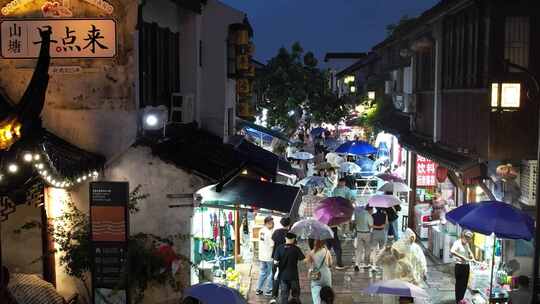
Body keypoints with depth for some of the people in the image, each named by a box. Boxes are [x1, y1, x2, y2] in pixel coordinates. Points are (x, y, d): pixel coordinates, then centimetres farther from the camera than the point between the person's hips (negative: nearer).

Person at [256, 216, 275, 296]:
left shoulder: (261, 231, 4)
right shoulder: (270, 233, -21)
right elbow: (272, 245, -21)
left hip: (262, 256, 8)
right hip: (269, 256, -8)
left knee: (262, 272, 18)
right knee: (271, 273, 6)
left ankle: (258, 290, 23)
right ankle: (268, 291, 12)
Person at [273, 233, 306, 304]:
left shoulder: (280, 248, -7)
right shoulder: (296, 249, -12)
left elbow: (275, 262, -8)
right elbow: (303, 259, -12)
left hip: (282, 275, 2)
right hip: (293, 275, -2)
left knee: (283, 295, 9)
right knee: (295, 294, 15)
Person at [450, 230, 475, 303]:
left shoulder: (466, 244, 9)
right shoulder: (457, 243, -15)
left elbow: (470, 252, 27)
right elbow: (452, 251, -34)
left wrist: (472, 258, 7)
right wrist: (462, 257, -37)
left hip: (466, 266, 8)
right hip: (459, 266, -8)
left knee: (465, 284, 14)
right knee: (459, 284, 1)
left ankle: (461, 300, 29)